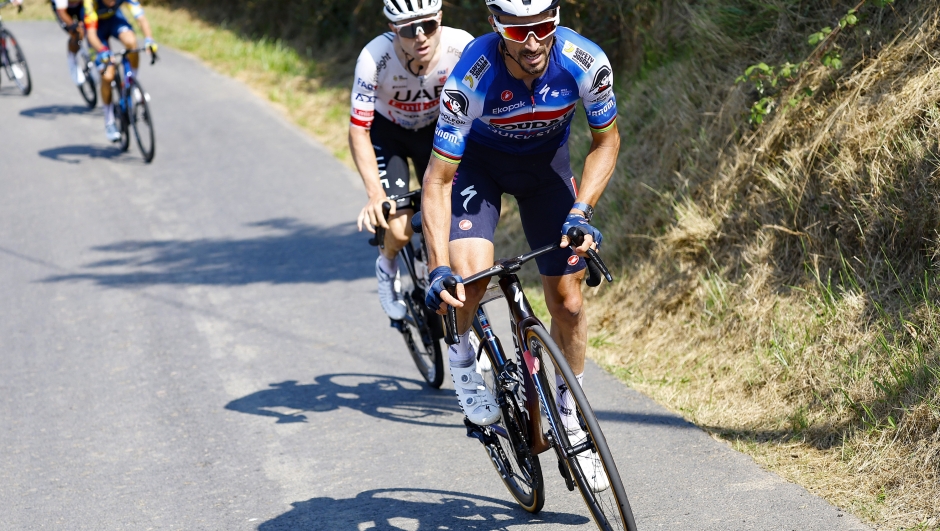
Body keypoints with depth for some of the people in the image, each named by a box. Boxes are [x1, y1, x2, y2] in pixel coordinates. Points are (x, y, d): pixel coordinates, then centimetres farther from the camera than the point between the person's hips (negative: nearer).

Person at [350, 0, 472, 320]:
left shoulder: (461, 47, -31)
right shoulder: (375, 58, -35)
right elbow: (358, 130, -28)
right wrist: (376, 195, -38)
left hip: (435, 127, 2)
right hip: (387, 130, -2)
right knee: (399, 230, -15)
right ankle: (387, 266, 20)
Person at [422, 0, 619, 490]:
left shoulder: (586, 63, -31)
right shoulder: (471, 78, -37)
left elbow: (606, 140, -12)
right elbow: (438, 179, -31)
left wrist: (581, 212, -24)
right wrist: (438, 269, -39)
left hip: (545, 160, 2)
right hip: (480, 159, -2)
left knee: (566, 300, -1)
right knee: (470, 274, -28)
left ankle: (570, 419, 20)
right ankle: (463, 356, 5)